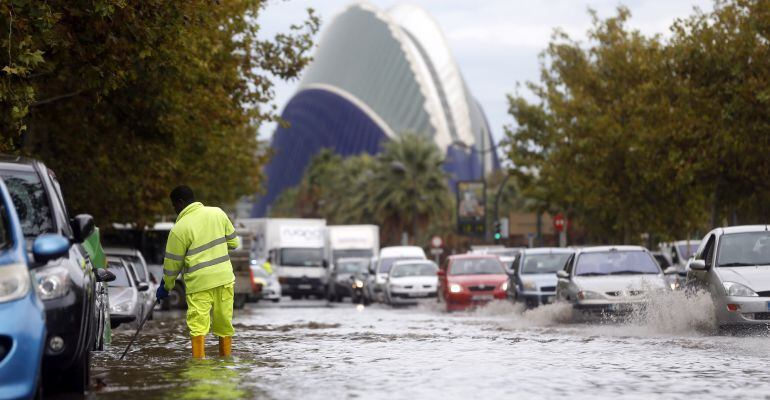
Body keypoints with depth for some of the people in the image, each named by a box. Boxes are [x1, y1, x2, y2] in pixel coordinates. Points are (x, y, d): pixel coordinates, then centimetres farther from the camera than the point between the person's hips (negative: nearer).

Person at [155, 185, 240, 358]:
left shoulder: (179, 229, -9)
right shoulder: (218, 213, 3)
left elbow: (173, 262, -3)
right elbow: (233, 242, 11)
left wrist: (166, 286, 11)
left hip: (199, 282, -5)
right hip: (224, 278, 5)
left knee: (197, 325, -4)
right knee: (224, 322, 15)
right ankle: (225, 357, 25)